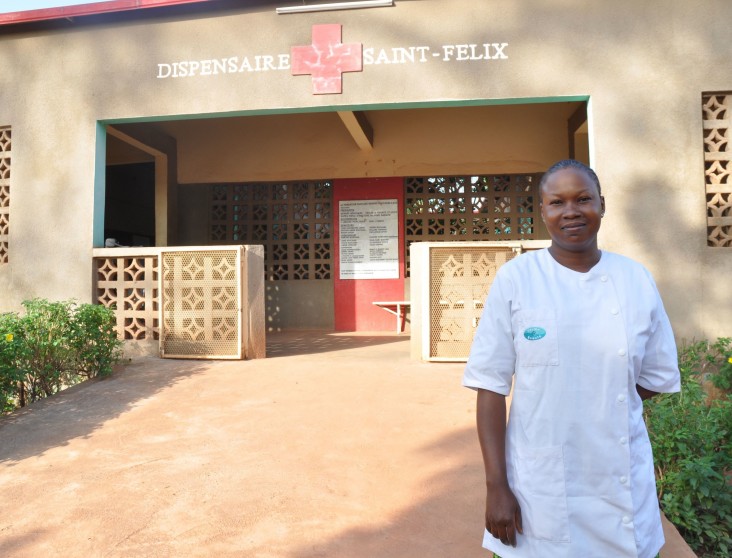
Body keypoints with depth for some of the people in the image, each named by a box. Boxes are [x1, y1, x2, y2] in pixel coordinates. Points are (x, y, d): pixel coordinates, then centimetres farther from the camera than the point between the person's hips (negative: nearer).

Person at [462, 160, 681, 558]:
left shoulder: (637, 280, -2)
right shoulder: (514, 279, -10)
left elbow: (657, 377, 8)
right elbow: (491, 386, -10)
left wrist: (602, 402, -3)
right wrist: (497, 486, -11)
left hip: (622, 487, 3)